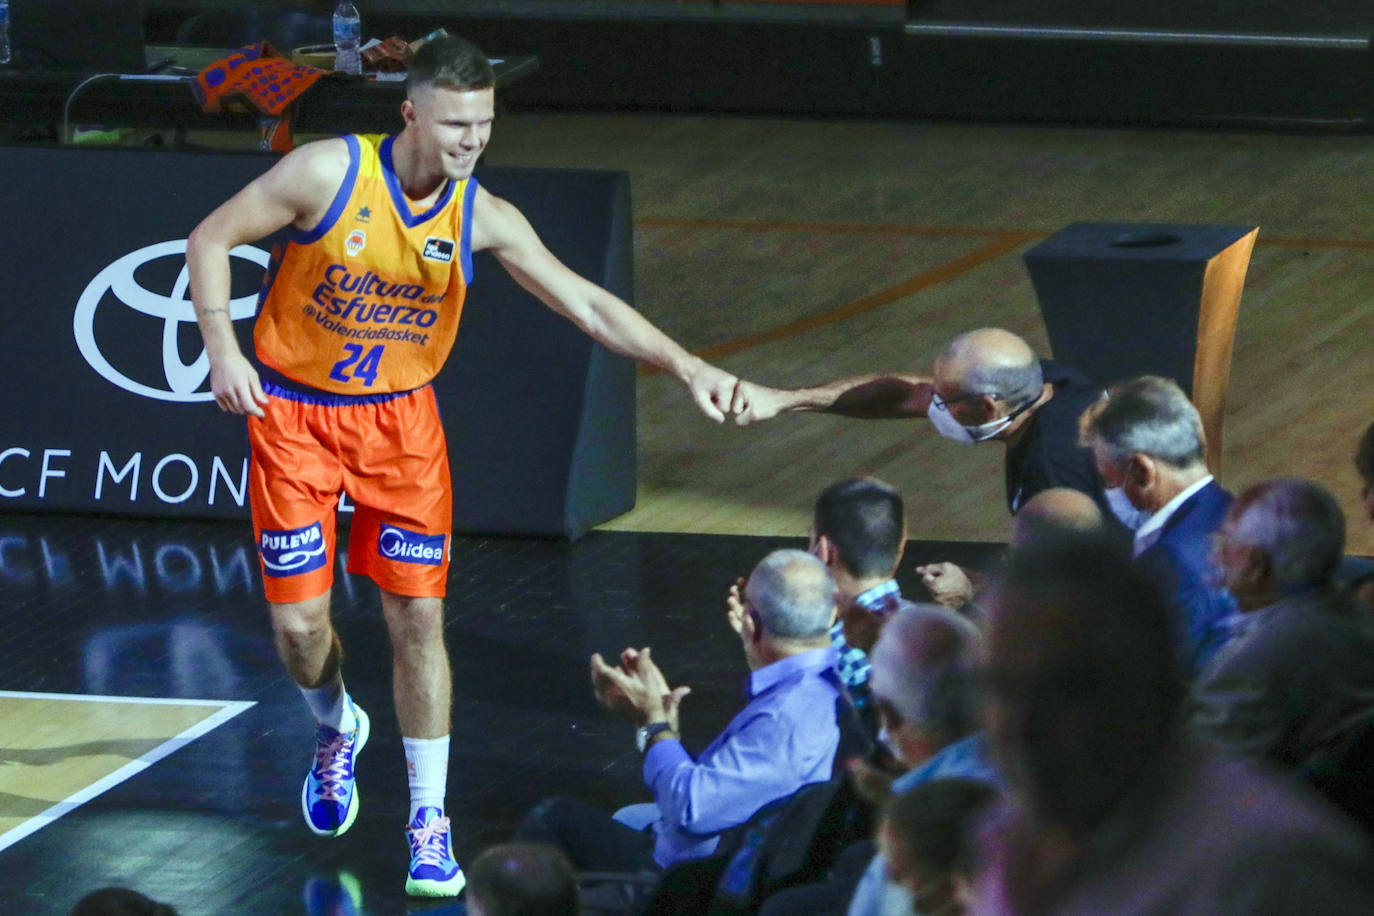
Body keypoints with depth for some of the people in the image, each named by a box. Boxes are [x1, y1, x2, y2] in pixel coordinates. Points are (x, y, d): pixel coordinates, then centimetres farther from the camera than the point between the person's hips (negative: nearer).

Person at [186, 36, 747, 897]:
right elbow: (211, 239, -10)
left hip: (400, 415, 2)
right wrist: (224, 349, -21)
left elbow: (587, 304, -10)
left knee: (419, 615, -5)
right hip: (293, 411, -2)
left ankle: (430, 821, 4)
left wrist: (687, 365, -21)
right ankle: (338, 728, 35)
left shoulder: (483, 218, -13)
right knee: (300, 618, 0)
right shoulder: (330, 173, -21)